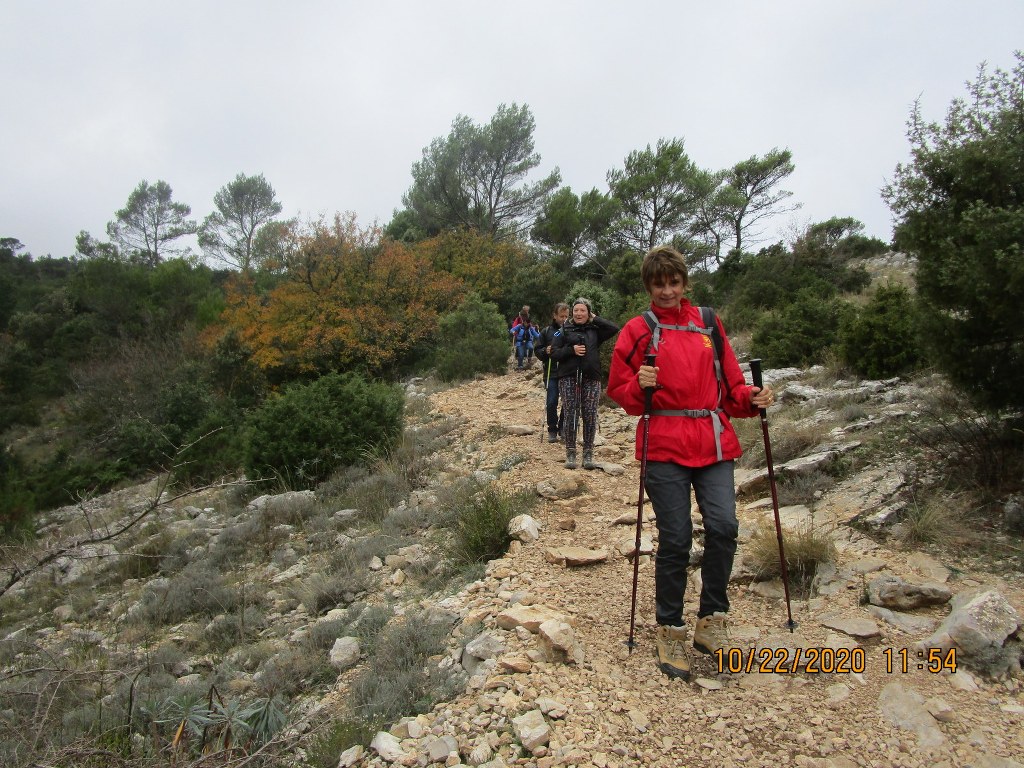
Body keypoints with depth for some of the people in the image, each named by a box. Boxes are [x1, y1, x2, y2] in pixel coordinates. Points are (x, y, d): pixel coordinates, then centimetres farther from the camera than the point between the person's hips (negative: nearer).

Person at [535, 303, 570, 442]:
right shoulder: (547, 331, 5)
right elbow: (538, 351, 7)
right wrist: (545, 351, -12)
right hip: (551, 373, 0)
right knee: (552, 402, 0)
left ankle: (564, 429, 22)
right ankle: (552, 430, 14)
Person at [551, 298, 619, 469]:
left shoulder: (595, 330, 13)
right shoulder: (565, 330, 10)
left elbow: (614, 328, -2)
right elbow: (554, 353, 4)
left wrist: (595, 318, 5)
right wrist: (572, 350, -11)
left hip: (591, 379, 1)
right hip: (568, 378, -1)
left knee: (590, 416, 0)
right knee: (570, 415, -1)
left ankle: (588, 454, 9)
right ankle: (570, 453, 8)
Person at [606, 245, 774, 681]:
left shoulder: (707, 324, 15)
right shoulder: (639, 331, 5)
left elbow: (729, 381, 17)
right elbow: (619, 391, 4)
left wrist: (752, 398, -3)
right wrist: (641, 386, -16)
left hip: (714, 442, 3)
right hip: (664, 446, -3)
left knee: (724, 527, -10)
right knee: (675, 541, -2)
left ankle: (710, 621, 11)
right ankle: (670, 632, 16)